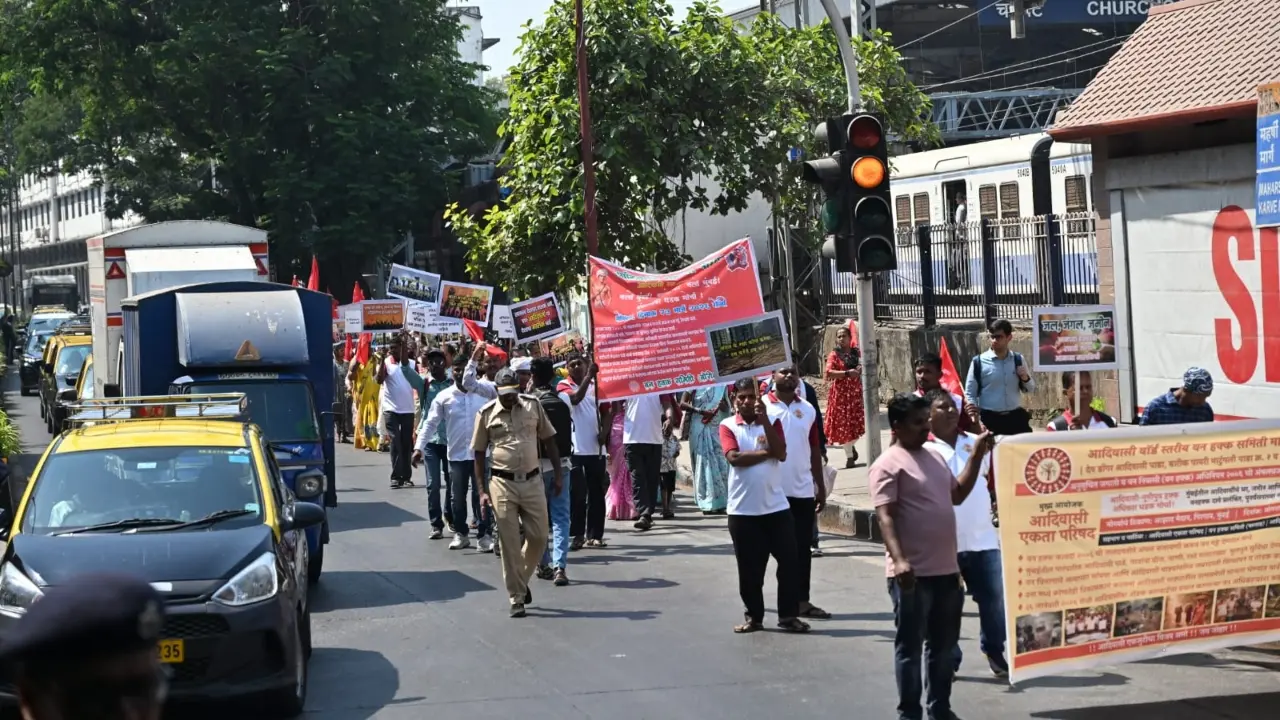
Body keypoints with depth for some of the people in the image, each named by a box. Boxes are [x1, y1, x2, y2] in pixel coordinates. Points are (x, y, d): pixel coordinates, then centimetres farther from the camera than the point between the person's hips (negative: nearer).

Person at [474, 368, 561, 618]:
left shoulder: (533, 405, 3)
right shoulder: (486, 414, -1)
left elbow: (548, 440, 10)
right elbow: (479, 454, 4)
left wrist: (557, 474, 5)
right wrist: (482, 490, -1)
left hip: (532, 482, 2)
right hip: (502, 484, -2)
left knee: (539, 537, 4)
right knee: (509, 543, 0)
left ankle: (522, 579, 30)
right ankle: (516, 598, 9)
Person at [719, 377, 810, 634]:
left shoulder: (772, 422, 6)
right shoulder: (728, 426, 1)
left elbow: (781, 454, -10)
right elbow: (734, 457, -15)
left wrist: (764, 419, -15)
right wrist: (767, 452, -9)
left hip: (776, 506, 2)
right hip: (743, 509, -1)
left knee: (788, 560, 0)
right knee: (750, 568, 5)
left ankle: (789, 615, 9)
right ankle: (753, 616, 17)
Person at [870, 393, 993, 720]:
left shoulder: (934, 456, 14)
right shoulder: (889, 464, -11)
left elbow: (958, 494, 22)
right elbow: (885, 517, -18)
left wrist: (977, 455, 14)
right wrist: (898, 560, -30)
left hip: (946, 569, 8)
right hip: (913, 573, -8)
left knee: (944, 645, 16)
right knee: (910, 647, 0)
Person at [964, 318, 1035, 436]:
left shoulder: (1018, 360, 4)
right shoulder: (979, 362, -5)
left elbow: (1030, 388, 15)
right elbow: (970, 394, -3)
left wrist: (1025, 378, -8)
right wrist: (976, 420, -15)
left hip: (1016, 417, 3)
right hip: (990, 419, -3)